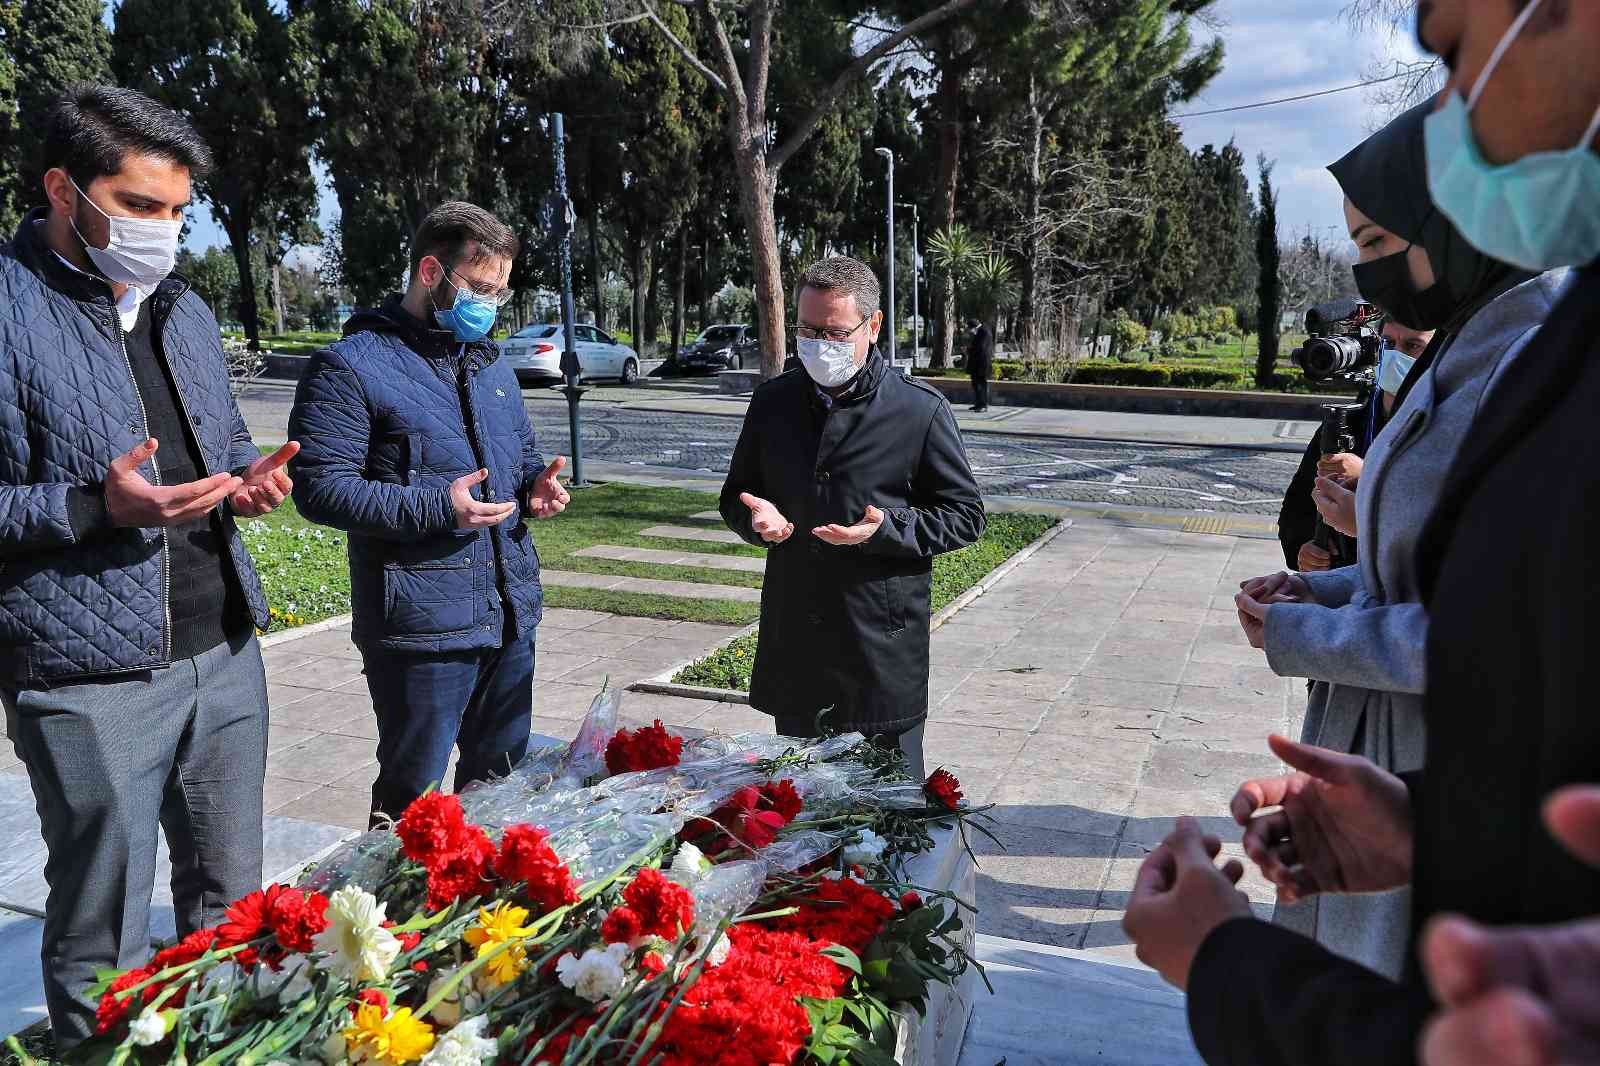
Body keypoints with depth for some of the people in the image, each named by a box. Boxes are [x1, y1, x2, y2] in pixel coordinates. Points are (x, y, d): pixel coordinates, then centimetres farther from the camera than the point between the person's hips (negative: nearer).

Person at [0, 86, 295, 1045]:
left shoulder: (185, 310, 13)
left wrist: (252, 480, 2)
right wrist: (98, 507, -21)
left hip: (225, 653, 6)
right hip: (91, 678, -6)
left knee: (231, 900, 18)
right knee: (105, 941, 6)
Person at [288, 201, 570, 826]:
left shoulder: (490, 364, 16)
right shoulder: (352, 366, -9)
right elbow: (319, 487, -15)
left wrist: (536, 484, 3)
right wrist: (435, 508, -22)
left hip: (513, 615, 8)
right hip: (422, 628, -7)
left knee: (503, 782, 19)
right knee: (412, 801, 5)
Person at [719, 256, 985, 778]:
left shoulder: (921, 411, -8)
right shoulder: (773, 401, 5)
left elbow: (965, 515, -4)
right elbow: (735, 494, 16)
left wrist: (886, 527, -21)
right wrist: (756, 517, -8)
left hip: (884, 651, -4)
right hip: (792, 645, 4)